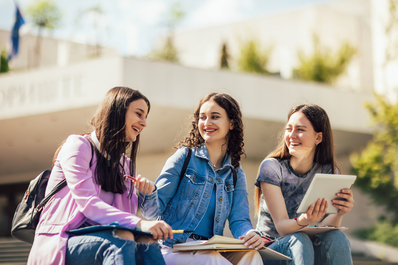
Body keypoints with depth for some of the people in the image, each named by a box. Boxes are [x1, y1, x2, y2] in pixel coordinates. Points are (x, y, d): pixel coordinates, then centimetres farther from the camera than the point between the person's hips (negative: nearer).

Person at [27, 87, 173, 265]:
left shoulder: (125, 164, 23)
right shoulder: (78, 145, -1)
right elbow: (88, 203, -16)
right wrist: (139, 223, -29)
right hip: (57, 243, -6)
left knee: (147, 243, -27)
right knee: (122, 239, -35)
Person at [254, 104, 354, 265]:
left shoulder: (328, 171, 0)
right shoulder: (271, 167, -10)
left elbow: (326, 225, -9)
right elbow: (281, 226, -17)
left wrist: (339, 214, -32)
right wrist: (303, 221, -40)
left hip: (312, 250, 3)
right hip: (272, 247, -3)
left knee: (337, 238, -29)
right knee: (299, 240, -35)